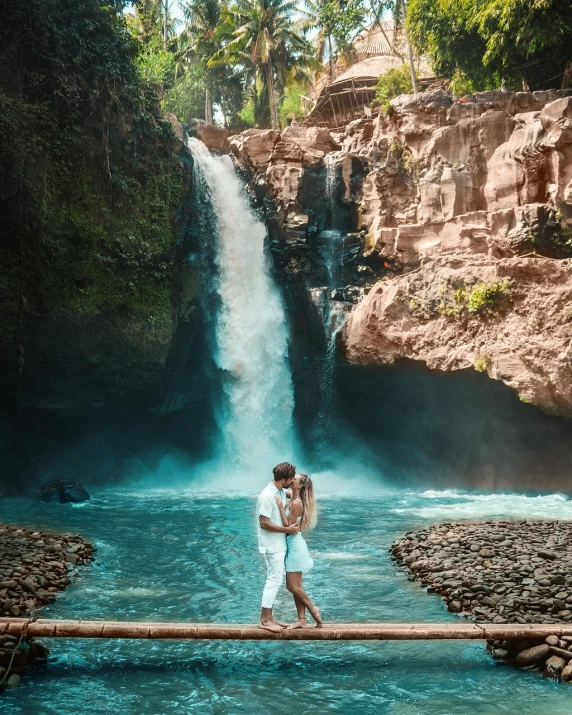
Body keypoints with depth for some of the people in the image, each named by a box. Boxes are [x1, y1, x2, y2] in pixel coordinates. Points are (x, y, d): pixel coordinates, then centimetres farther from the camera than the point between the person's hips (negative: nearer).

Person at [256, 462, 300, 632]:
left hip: (279, 544, 9)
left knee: (274, 579, 13)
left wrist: (293, 526, 7)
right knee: (275, 580, -6)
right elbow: (264, 523, -22)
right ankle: (265, 620, 0)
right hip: (272, 546, -9)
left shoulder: (281, 492, 6)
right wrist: (287, 529, -18)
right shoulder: (267, 496, -22)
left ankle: (268, 617, 20)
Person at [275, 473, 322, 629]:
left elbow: (289, 526, -20)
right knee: (296, 586, 10)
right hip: (292, 545, 10)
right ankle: (302, 620, 13)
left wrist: (281, 507, -23)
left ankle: (314, 610, 10)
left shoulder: (296, 503, -19)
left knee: (292, 586, -3)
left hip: (295, 545, -10)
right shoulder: (292, 500, 8)